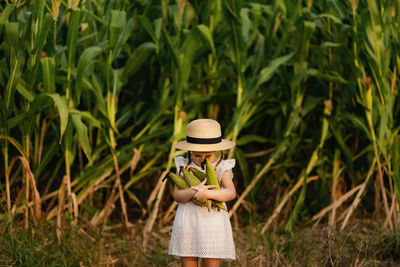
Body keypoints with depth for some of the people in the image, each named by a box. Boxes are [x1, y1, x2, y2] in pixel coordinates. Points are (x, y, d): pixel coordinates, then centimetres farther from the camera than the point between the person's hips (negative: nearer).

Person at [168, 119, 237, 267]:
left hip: (213, 224, -2)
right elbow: (177, 195, -6)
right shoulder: (184, 166, 3)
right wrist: (192, 192, -27)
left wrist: (207, 194, -33)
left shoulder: (221, 168, -2)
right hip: (187, 224, 2)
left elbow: (231, 193, -17)